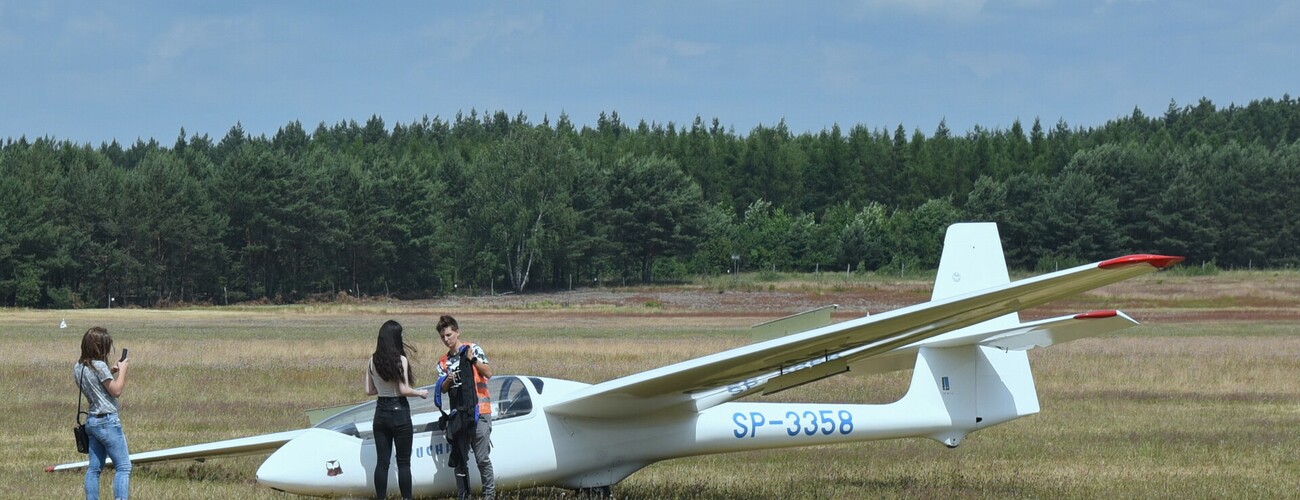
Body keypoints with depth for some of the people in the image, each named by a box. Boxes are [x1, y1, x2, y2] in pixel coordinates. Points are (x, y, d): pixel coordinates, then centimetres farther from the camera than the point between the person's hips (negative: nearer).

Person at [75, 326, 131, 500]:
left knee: (94, 468, 9)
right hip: (108, 421, -8)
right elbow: (116, 391, -10)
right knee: (123, 467, -6)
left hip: (92, 421, 8)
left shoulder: (78, 368, 8)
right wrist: (122, 370, 1)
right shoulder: (99, 366, -16)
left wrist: (111, 371, 14)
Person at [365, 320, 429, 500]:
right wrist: (421, 393, 1)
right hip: (399, 412, -5)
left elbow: (369, 391, 4)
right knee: (403, 463, 3)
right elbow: (404, 390, -16)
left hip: (380, 412, 5)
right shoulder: (400, 360, -14)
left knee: (382, 462, 8)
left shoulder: (373, 361, 1)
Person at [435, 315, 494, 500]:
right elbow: (442, 389, 8)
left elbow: (488, 373, -2)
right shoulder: (444, 362, 16)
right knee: (459, 459, 5)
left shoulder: (472, 349, 3)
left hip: (479, 410, -5)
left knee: (482, 457, -6)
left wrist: (473, 359, -14)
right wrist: (448, 380, -12)